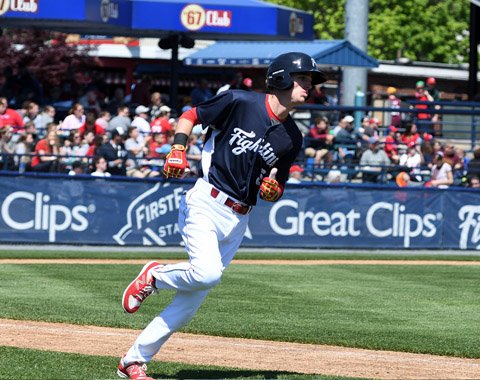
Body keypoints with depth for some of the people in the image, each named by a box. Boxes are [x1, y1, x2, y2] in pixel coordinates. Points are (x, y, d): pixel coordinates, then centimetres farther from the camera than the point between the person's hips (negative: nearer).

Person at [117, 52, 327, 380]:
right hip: (205, 204, -6)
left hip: (238, 220, 6)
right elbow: (191, 116, 4)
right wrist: (178, 149, -13)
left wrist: (273, 191, -7)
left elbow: (278, 187, 17)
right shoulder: (240, 102, -6)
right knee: (207, 272, -29)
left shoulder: (292, 138, 9)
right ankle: (154, 276, 3)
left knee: (193, 299, 2)